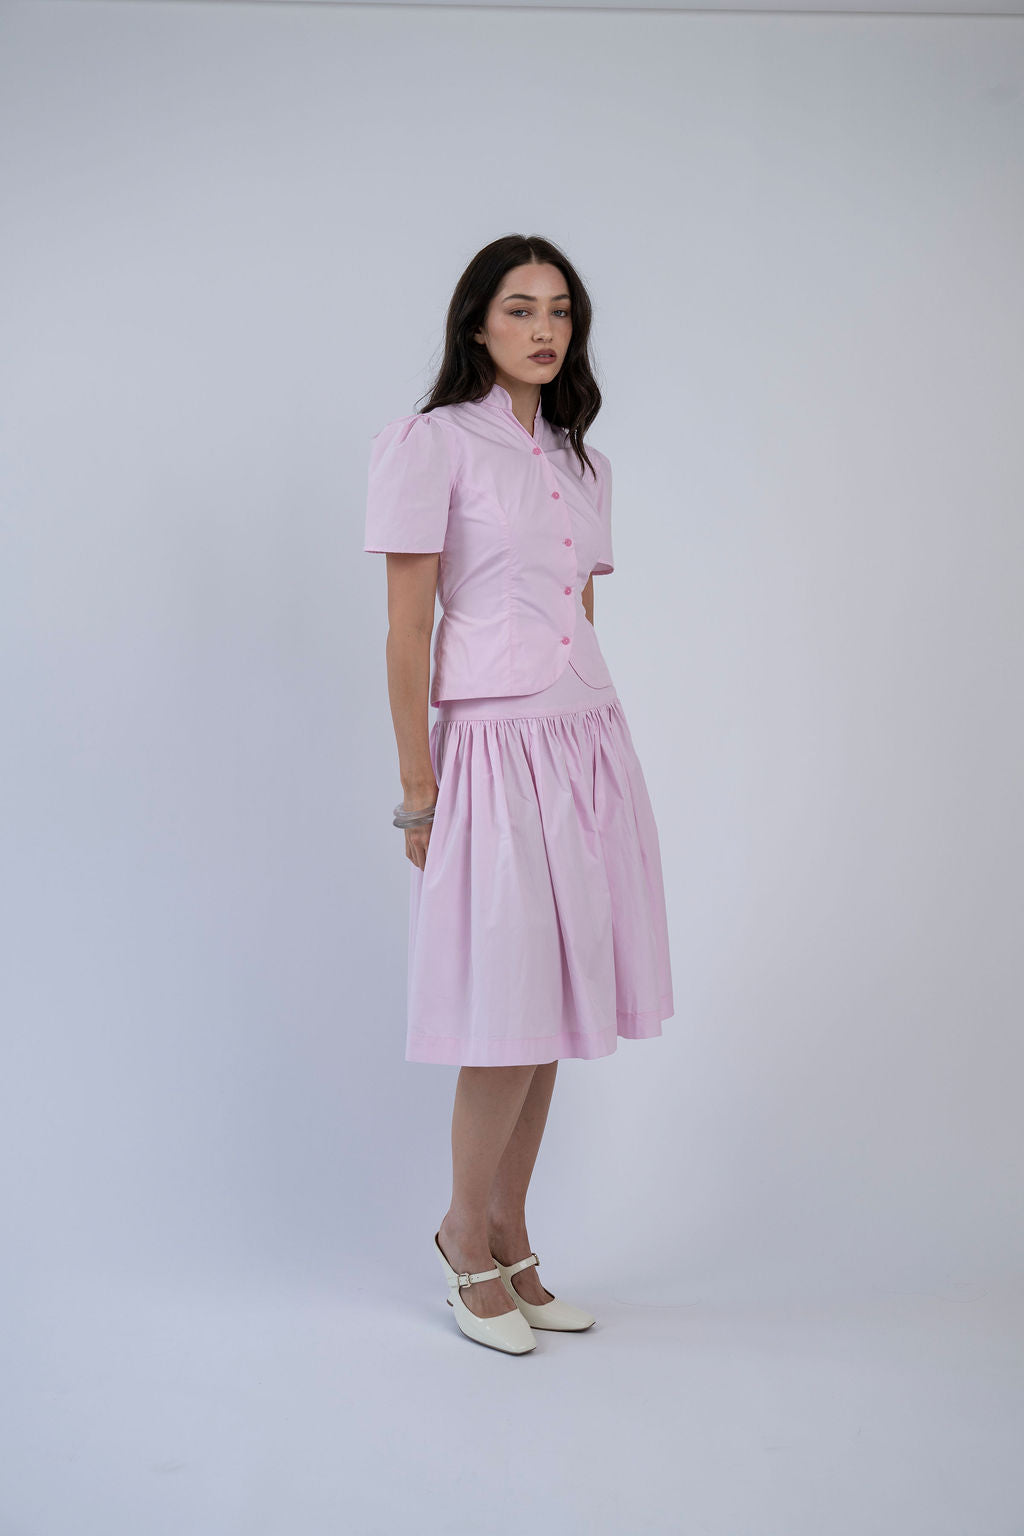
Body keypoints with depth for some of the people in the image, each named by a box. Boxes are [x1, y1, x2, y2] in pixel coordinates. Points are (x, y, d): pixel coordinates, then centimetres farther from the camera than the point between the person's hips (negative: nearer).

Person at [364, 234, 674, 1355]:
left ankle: (510, 1243, 23)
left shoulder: (583, 464, 17)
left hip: (590, 742, 7)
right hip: (494, 746, -6)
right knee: (511, 1009, -3)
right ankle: (465, 1233, 19)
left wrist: (594, 748, 15)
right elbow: (406, 633, -7)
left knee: (552, 1007, 9)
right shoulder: (431, 443, -3)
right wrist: (417, 788, -10)